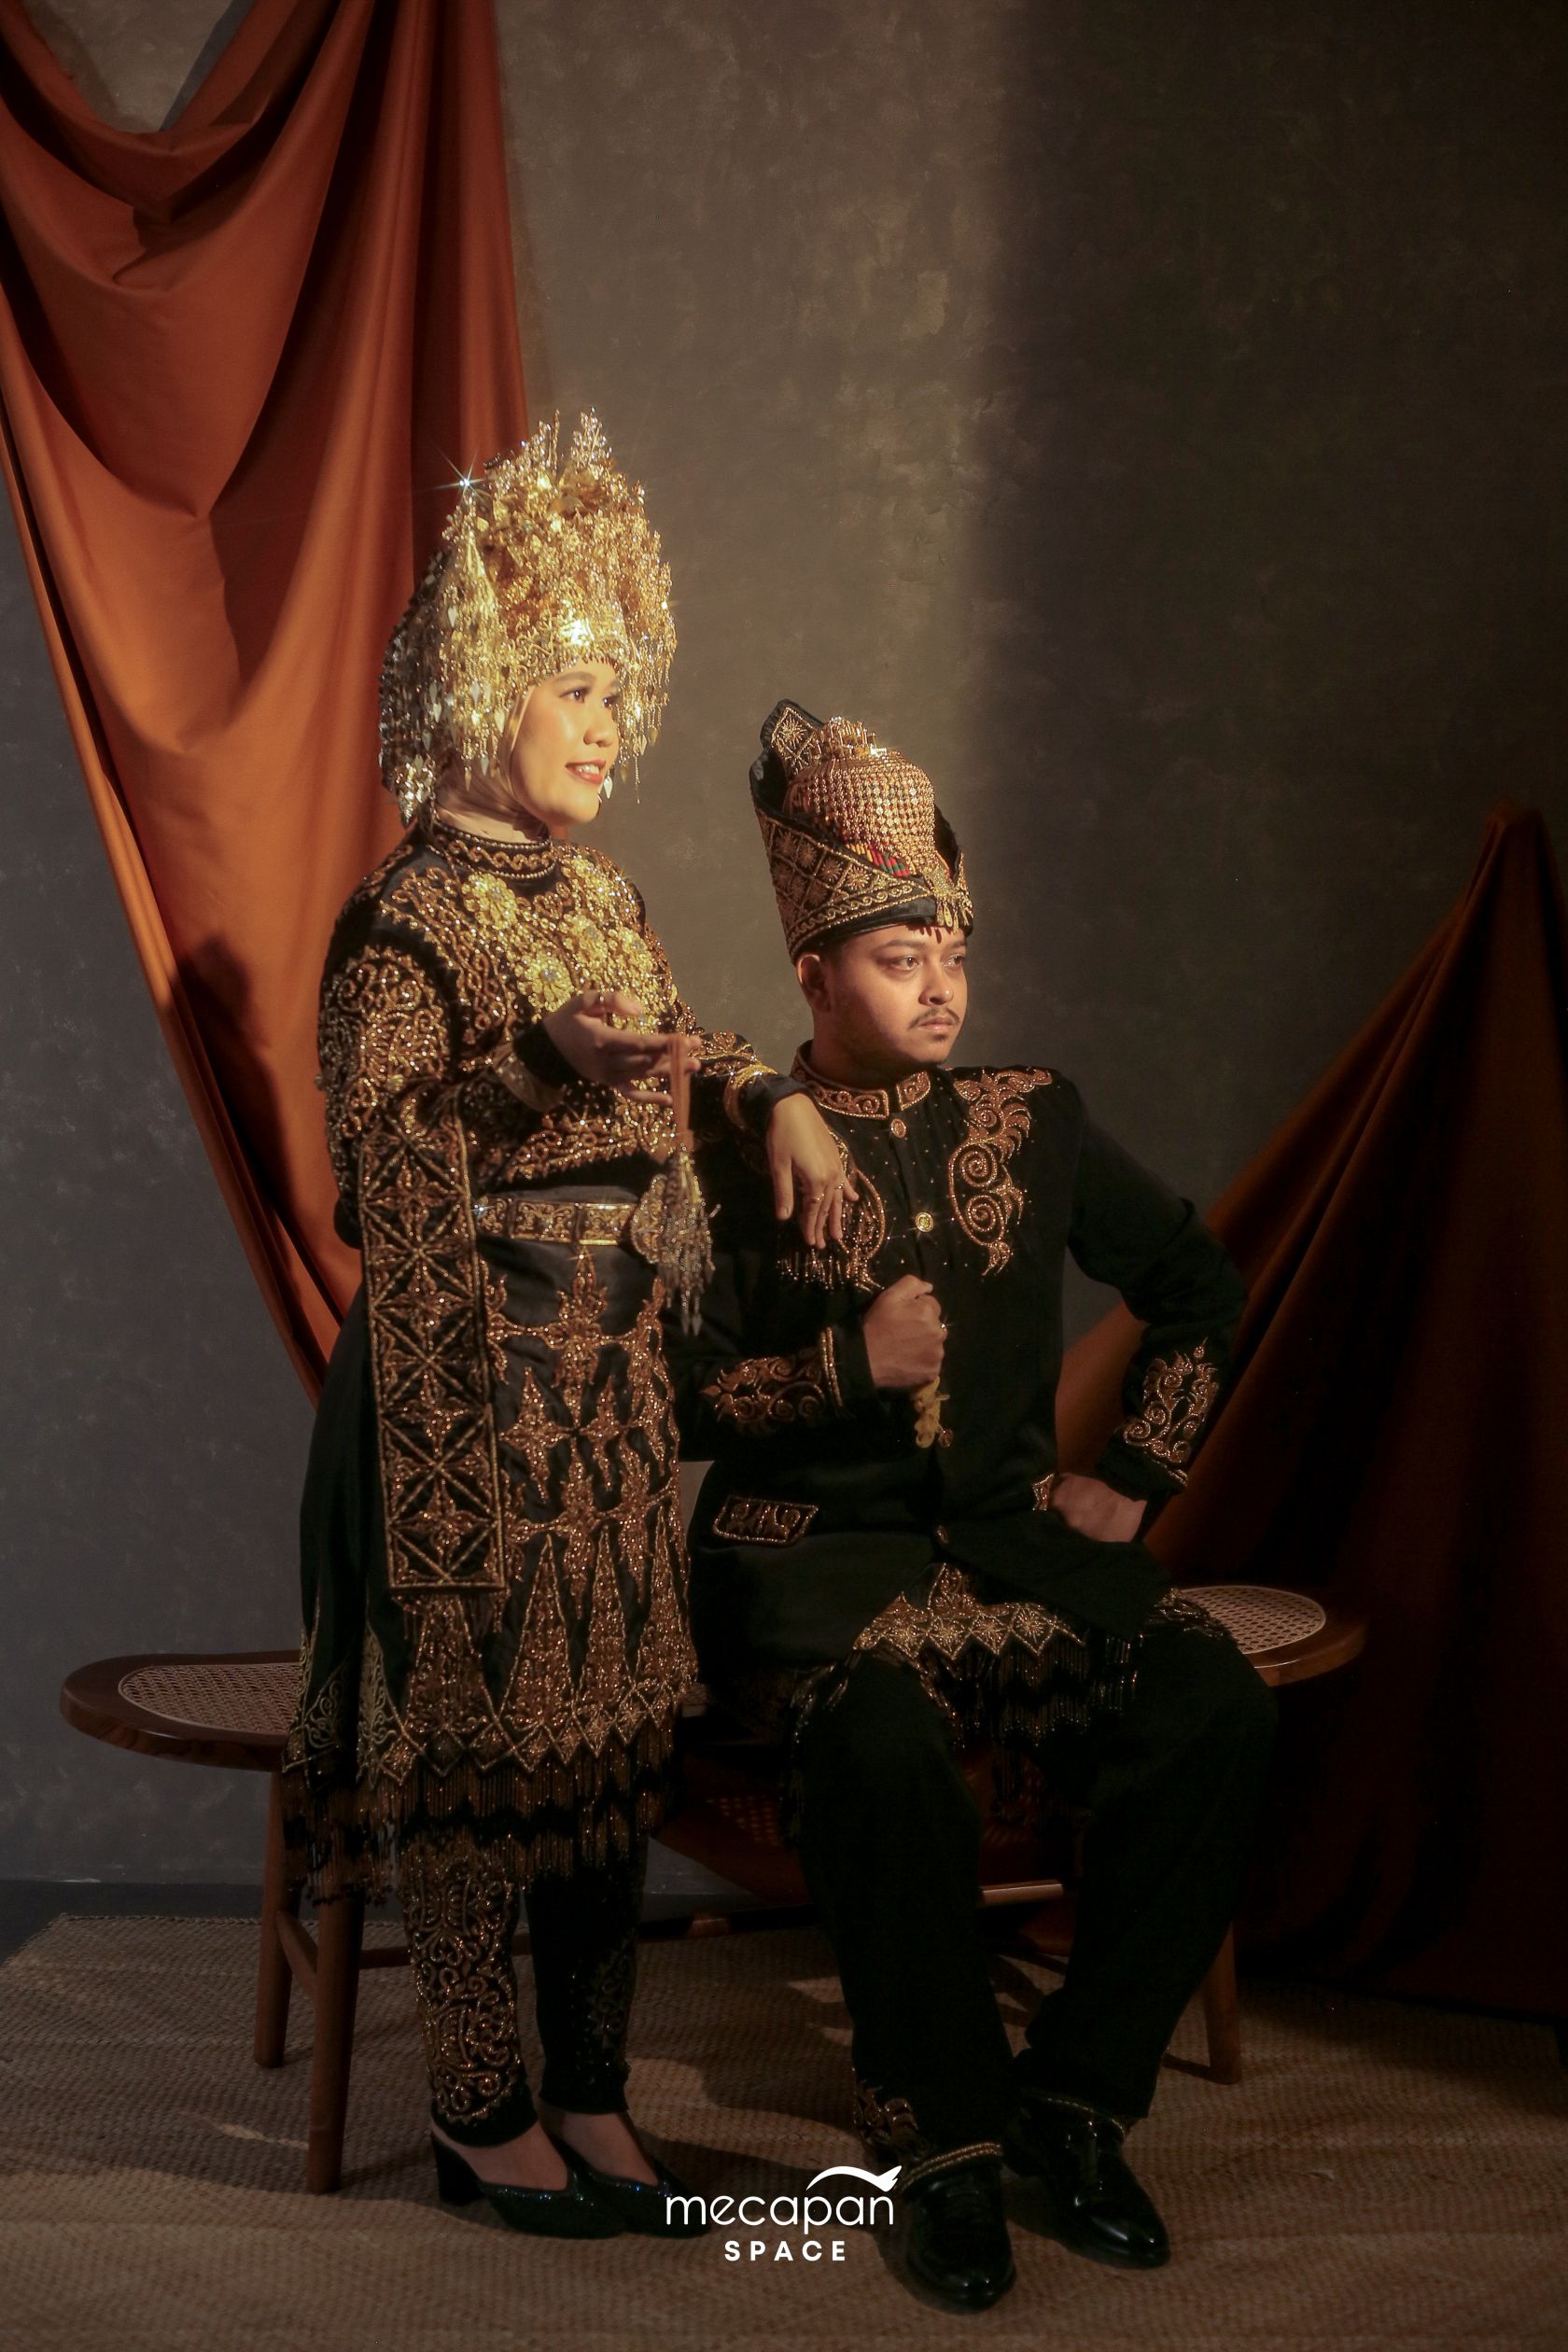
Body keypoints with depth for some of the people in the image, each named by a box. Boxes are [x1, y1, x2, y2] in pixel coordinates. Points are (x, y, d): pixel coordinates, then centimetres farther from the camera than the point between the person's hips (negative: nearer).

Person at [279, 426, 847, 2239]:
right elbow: (368, 1151, -15)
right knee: (475, 1723, -1)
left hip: (613, 1375, 8)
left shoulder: (600, 896, 14)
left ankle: (589, 2093, 20)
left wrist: (772, 1096, 7)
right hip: (473, 1376, -8)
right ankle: (480, 2108, 12)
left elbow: (668, 1052, 26)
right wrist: (529, 1070, -26)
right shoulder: (405, 916, -9)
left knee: (609, 1716, 10)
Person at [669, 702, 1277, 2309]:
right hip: (814, 1553, -3)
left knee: (1211, 1705, -25)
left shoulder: (1031, 1121, 11)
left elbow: (1199, 1288, 19)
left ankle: (1075, 2097, -8)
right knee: (884, 1741, -37)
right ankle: (947, 2137, -16)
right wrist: (847, 1363, -16)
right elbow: (676, 1396, -3)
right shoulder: (742, 1153, 0)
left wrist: (1134, 1475, 10)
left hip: (1013, 1536, 4)